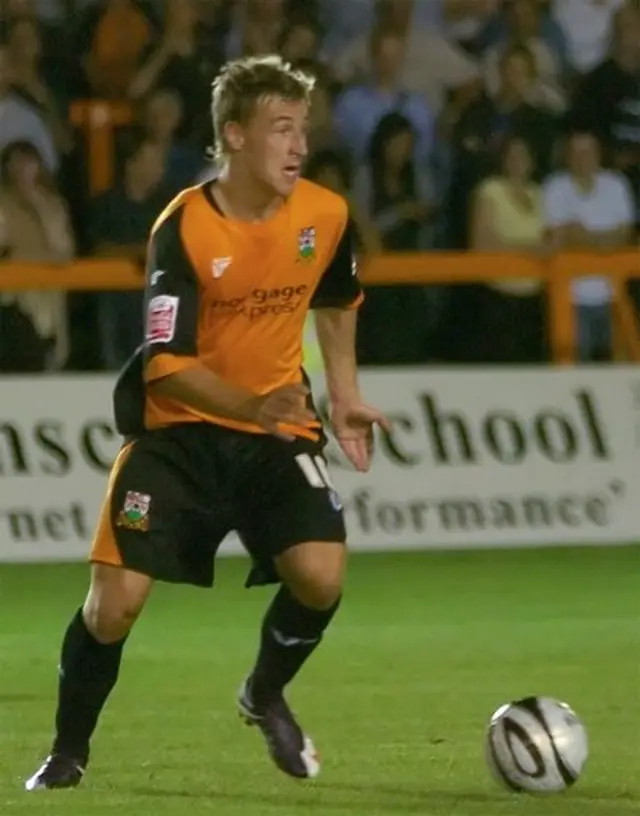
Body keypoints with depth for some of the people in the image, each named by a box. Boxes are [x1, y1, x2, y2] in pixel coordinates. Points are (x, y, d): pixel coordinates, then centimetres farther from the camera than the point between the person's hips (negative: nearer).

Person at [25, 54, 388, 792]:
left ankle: (265, 697, 14)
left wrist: (344, 396, 11)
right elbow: (165, 365, -24)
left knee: (320, 576, -18)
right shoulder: (183, 229, -21)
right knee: (115, 599, -12)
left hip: (277, 428, 3)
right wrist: (249, 403, -39)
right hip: (178, 429, -3)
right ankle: (68, 752, 12)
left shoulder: (325, 215, -7)